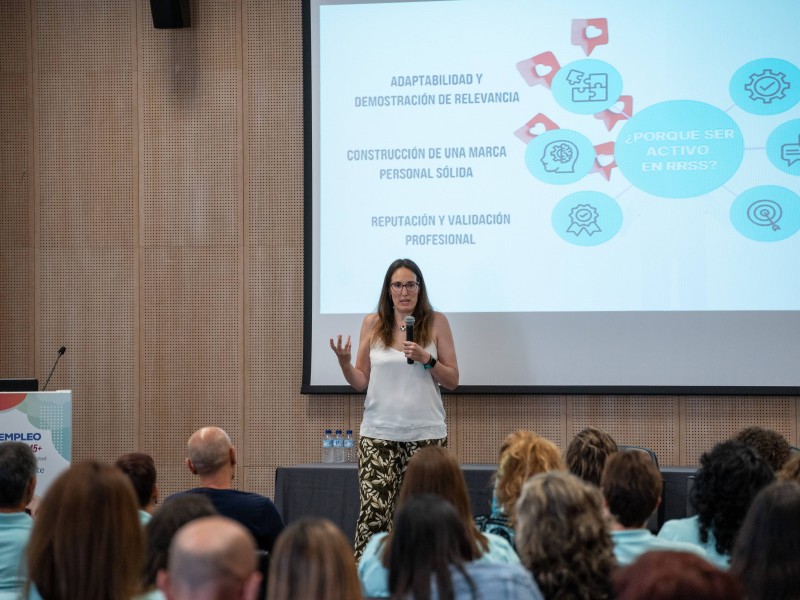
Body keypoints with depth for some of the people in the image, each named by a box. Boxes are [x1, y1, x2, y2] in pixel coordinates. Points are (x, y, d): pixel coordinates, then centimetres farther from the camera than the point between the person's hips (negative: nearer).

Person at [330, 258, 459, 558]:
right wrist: (344, 362, -10)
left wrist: (427, 360, -11)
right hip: (379, 432, 0)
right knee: (373, 511, -9)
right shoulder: (372, 324, 6)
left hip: (426, 432, 0)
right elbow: (361, 382, 9)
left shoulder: (436, 322, 4)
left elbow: (452, 381, 5)